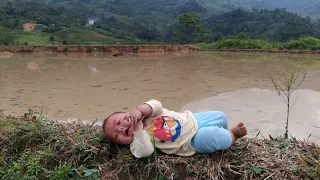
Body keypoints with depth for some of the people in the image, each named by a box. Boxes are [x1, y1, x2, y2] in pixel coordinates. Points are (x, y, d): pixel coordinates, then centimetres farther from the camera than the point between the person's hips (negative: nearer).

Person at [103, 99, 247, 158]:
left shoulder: (142, 113, -3)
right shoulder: (136, 143, -11)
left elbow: (157, 105, -21)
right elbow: (146, 152, -31)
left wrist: (138, 110, -37)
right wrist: (138, 129, -37)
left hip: (192, 119, 5)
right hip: (193, 143, -5)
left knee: (220, 116, 5)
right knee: (215, 138, -25)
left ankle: (227, 134, 36)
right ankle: (232, 135, 10)